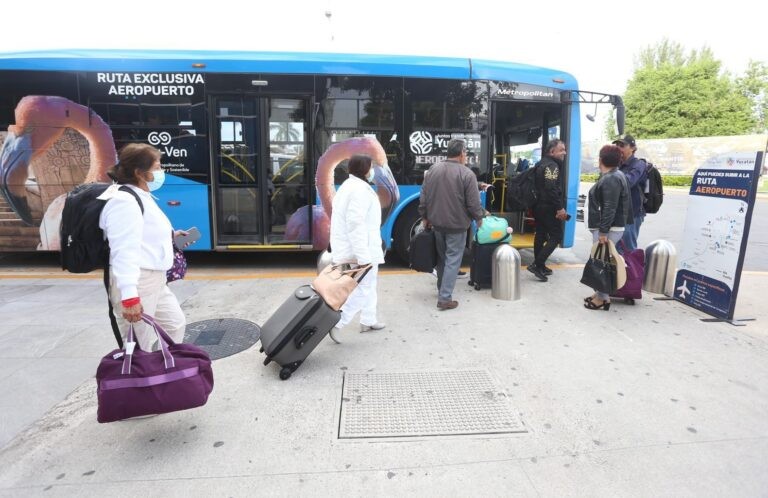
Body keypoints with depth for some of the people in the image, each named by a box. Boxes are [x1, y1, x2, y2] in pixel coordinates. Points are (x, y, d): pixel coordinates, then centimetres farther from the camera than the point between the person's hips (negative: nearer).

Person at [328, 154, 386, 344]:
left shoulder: (349, 186, 15)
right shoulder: (360, 190, -19)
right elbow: (355, 224, -27)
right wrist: (363, 257, -28)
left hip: (360, 249, 11)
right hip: (362, 250, -11)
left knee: (368, 285, 21)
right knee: (363, 288, -5)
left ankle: (368, 321, 32)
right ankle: (336, 322, -5)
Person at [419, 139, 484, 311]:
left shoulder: (433, 169, 2)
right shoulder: (467, 174, -14)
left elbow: (423, 197, 6)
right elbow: (473, 202, -13)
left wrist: (425, 217, 15)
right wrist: (479, 218, 4)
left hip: (437, 222, 6)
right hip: (457, 224, -6)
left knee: (441, 257, 20)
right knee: (452, 260, 0)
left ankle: (441, 289, 33)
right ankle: (444, 298, -1)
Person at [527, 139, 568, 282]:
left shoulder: (542, 163, 16)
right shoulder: (551, 165, -16)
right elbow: (551, 189, -26)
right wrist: (559, 208, -23)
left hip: (539, 205, 10)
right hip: (548, 207, -10)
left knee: (541, 234, 14)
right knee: (556, 235, -6)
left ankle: (539, 265, 21)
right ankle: (537, 264, -10)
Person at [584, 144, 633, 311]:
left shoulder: (610, 180, -17)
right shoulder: (612, 176, 16)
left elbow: (609, 208, -24)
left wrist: (603, 231, -25)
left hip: (609, 229, -10)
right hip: (606, 227, 10)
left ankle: (603, 299, 0)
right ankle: (600, 293, 21)